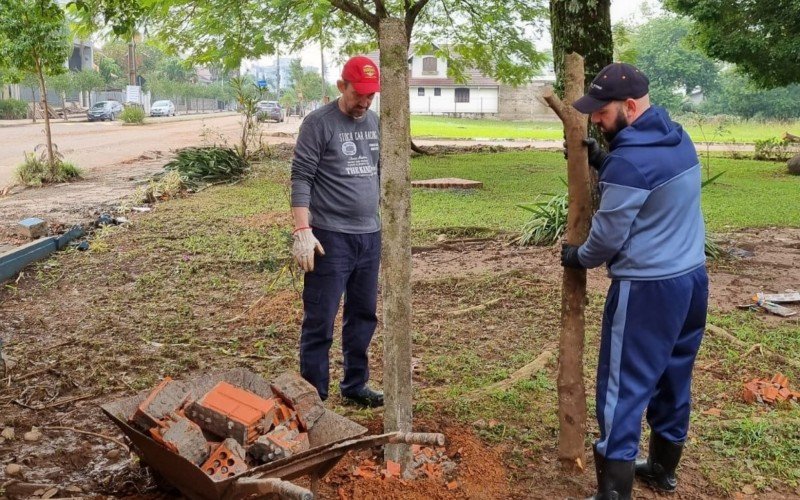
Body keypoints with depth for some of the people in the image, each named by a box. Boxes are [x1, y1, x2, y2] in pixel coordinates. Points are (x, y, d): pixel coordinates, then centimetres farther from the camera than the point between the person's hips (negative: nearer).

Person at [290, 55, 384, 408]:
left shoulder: (375, 123, 12)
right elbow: (301, 179, -11)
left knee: (363, 316, 14)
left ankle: (355, 386, 27)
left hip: (370, 236, 7)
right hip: (331, 237, -6)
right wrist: (302, 231, -18)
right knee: (320, 321, -1)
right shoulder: (319, 123, -8)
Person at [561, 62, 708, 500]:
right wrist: (600, 161, 8)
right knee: (673, 380, 20)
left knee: (624, 390, -1)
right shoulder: (678, 139, 6)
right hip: (692, 278, 9)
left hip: (648, 289, -9)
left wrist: (577, 257, 4)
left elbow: (608, 236, -16)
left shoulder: (630, 159, -22)